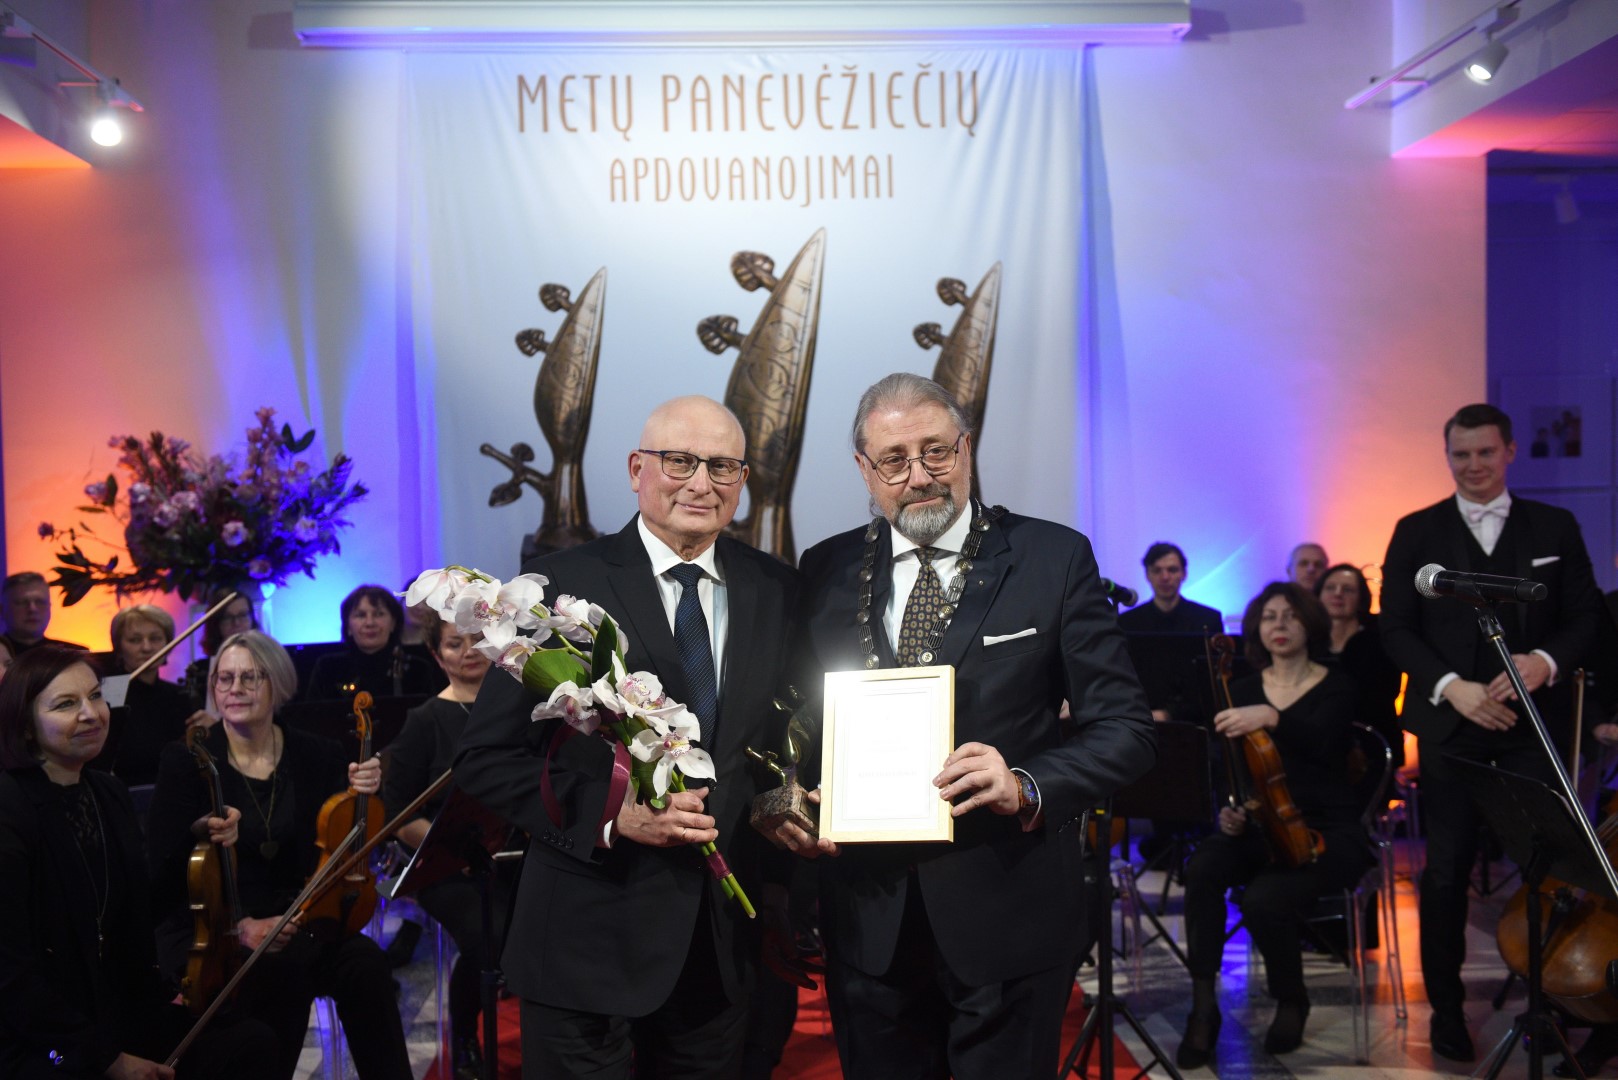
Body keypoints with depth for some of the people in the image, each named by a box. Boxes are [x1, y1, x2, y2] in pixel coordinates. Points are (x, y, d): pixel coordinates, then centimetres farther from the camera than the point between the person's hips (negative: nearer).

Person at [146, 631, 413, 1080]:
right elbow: (167, 869, -8)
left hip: (298, 921, 3)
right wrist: (239, 925, -22)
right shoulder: (186, 761, -3)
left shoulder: (318, 755, 6)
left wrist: (362, 797, -12)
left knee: (365, 962, -28)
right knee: (286, 968, -34)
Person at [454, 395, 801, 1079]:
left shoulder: (777, 591, 4)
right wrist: (612, 812, -20)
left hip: (724, 938, 4)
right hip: (588, 938, -3)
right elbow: (485, 760, -8)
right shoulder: (562, 583, -7)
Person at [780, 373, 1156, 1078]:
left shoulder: (1054, 558, -4)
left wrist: (1025, 787, -22)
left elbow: (1126, 727, -5)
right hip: (869, 920, 3)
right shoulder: (827, 571, 5)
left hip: (1009, 918, -2)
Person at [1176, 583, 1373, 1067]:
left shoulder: (1336, 688, -1)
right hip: (1262, 826, 4)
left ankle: (1292, 1002, -2)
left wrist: (1272, 717, -40)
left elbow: (1323, 745, -23)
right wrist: (1231, 810, -10)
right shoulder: (1243, 691, 10)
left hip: (1328, 833, -3)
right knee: (1202, 868, -30)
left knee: (1263, 898, -32)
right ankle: (1203, 1005, -22)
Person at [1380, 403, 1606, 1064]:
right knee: (1446, 868, 5)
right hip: (1450, 721, 0)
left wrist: (1546, 660, -15)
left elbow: (1586, 614, 5)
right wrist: (1450, 685, -14)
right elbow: (1396, 627, 0)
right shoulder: (1416, 532, 5)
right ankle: (1446, 1005, 16)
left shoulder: (1555, 527, 9)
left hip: (1534, 718, 1)